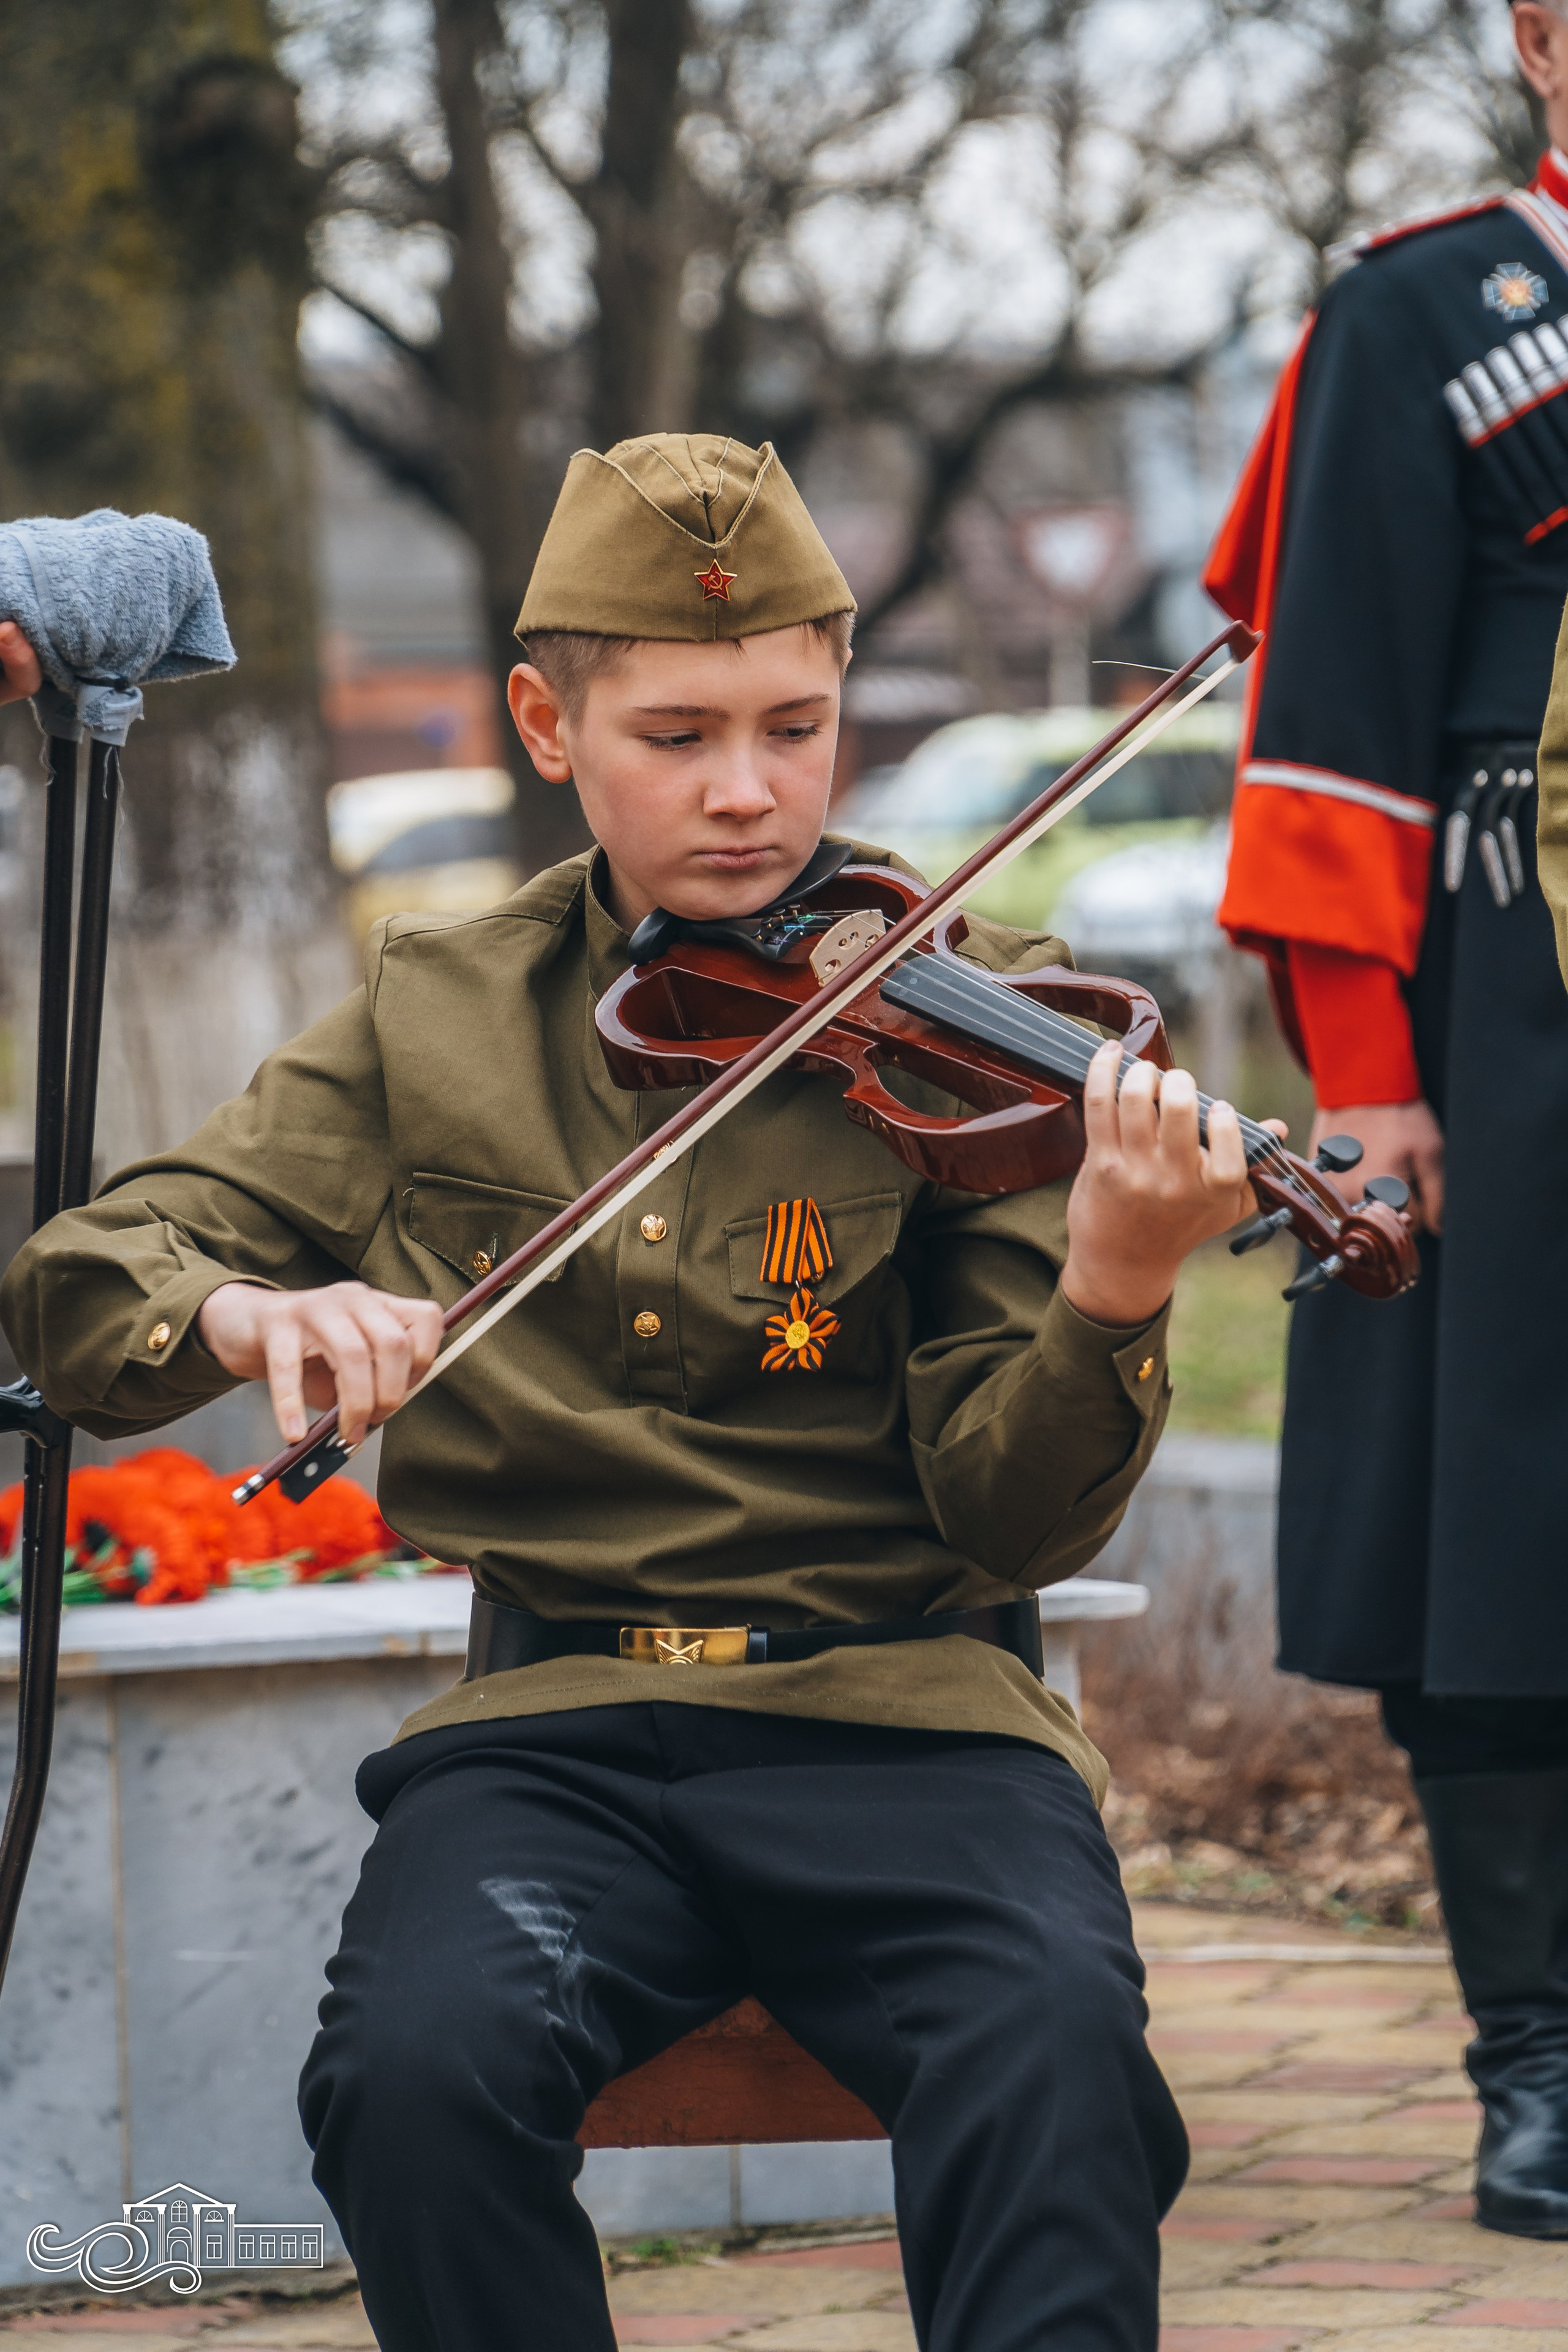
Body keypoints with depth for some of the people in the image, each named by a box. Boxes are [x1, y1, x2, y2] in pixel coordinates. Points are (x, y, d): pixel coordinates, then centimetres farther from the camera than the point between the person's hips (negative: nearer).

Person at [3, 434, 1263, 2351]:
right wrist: (245, 1313, -13)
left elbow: (1013, 1519, -3)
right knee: (418, 2062, -30)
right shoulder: (436, 1017, 12)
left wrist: (1113, 1297, -25)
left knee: (1052, 2043, -34)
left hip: (899, 1710, -1)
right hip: (555, 1723, 1)